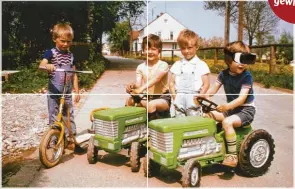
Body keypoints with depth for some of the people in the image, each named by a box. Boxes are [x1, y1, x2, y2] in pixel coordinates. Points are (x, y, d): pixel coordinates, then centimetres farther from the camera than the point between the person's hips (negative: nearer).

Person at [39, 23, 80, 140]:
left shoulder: (70, 55, 7)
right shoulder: (51, 53, -6)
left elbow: (74, 74, 10)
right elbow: (41, 65, -22)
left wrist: (77, 91, 7)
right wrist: (47, 66, -46)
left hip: (67, 93, 4)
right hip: (54, 92, -4)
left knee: (69, 116, 10)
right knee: (54, 117, 4)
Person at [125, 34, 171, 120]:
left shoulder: (163, 65, -9)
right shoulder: (140, 67, 5)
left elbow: (156, 79, -27)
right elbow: (138, 83, -6)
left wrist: (141, 88, -41)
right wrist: (132, 86, -32)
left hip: (162, 97, -5)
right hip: (146, 97, 5)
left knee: (151, 105, -34)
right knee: (129, 100, -16)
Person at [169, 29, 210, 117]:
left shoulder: (201, 65, 4)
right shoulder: (177, 65, 12)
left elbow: (206, 84, 1)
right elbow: (171, 82, 10)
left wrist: (199, 97, -10)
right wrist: (174, 96, -2)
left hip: (193, 100, -3)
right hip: (179, 99, 3)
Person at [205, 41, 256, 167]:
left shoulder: (246, 76, -17)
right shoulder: (224, 74, 0)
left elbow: (242, 98, -27)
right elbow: (213, 89, -4)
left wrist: (228, 106, -45)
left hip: (246, 110, -6)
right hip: (231, 108, 7)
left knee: (227, 122, -31)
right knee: (207, 115, -5)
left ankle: (232, 155, -19)